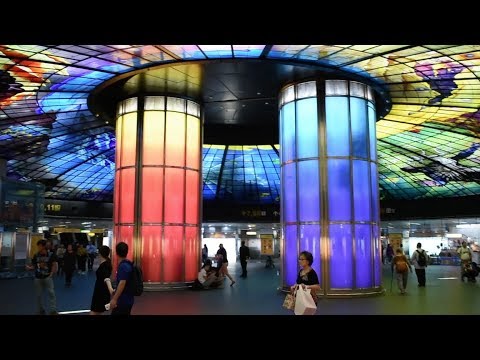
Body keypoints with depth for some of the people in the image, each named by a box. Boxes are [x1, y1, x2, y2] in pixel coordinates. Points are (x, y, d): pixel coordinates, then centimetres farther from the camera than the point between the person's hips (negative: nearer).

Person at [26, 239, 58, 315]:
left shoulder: (51, 255, -6)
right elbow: (33, 266, 8)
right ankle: (40, 311, 24)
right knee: (38, 295, 10)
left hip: (48, 277, -4)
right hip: (38, 278, 4)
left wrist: (51, 274, -13)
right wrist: (29, 267, -13)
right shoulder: (36, 255, 4)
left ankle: (53, 311, -12)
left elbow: (55, 265, -5)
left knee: (51, 293, -14)